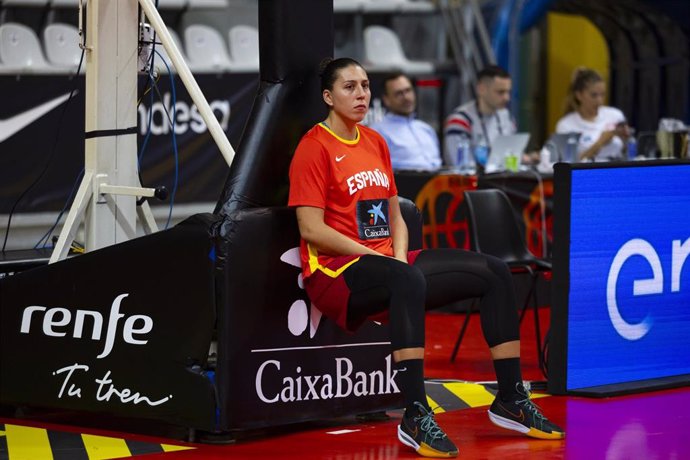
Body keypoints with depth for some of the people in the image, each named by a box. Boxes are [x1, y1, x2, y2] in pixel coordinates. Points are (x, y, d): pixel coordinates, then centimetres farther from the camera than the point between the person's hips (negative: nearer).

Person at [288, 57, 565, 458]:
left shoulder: (375, 142, 17)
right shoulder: (315, 148, -6)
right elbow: (311, 229, -14)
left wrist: (400, 255, -2)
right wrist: (372, 254, -15)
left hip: (389, 264, 8)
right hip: (335, 272, -8)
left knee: (494, 273, -3)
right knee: (409, 280, -42)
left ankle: (511, 399, 0)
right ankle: (416, 418, -45)